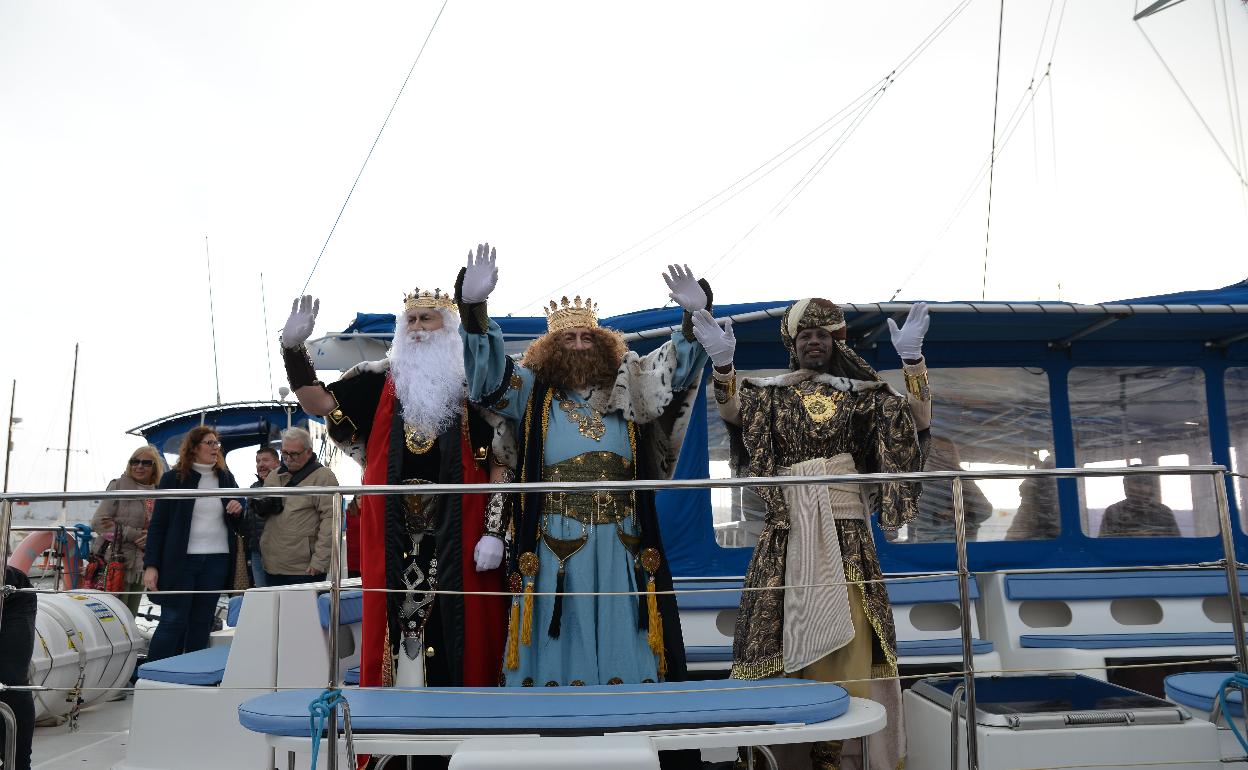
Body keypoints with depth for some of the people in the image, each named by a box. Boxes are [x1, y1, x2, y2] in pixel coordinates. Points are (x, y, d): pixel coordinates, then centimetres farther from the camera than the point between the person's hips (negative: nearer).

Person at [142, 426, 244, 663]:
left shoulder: (226, 478, 11)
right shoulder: (173, 478, 0)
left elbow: (238, 524, 19)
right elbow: (158, 523, -2)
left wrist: (238, 510, -5)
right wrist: (151, 565, -9)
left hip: (217, 561, 4)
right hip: (180, 560, -4)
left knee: (202, 623, 8)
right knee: (173, 621, -2)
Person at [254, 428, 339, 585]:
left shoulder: (324, 477, -5)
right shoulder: (273, 476, 16)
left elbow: (330, 520, -12)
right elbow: (260, 513, 27)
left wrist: (319, 560, -17)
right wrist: (262, 508, 2)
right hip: (272, 567, 6)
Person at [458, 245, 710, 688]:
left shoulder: (627, 391, 10)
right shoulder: (532, 392, 4)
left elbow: (676, 367, 5)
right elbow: (489, 374, -10)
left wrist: (694, 317, -14)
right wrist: (474, 307, -26)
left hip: (619, 547, 2)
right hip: (555, 547, -2)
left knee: (617, 640, 7)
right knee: (559, 637, 3)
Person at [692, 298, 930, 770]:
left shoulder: (862, 394, 12)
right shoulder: (771, 394, 9)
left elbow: (919, 418, 2)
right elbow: (732, 412, -9)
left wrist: (912, 357, -10)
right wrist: (721, 363, -26)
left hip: (846, 532, 1)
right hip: (789, 530, 0)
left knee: (846, 640, -2)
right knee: (782, 634, -2)